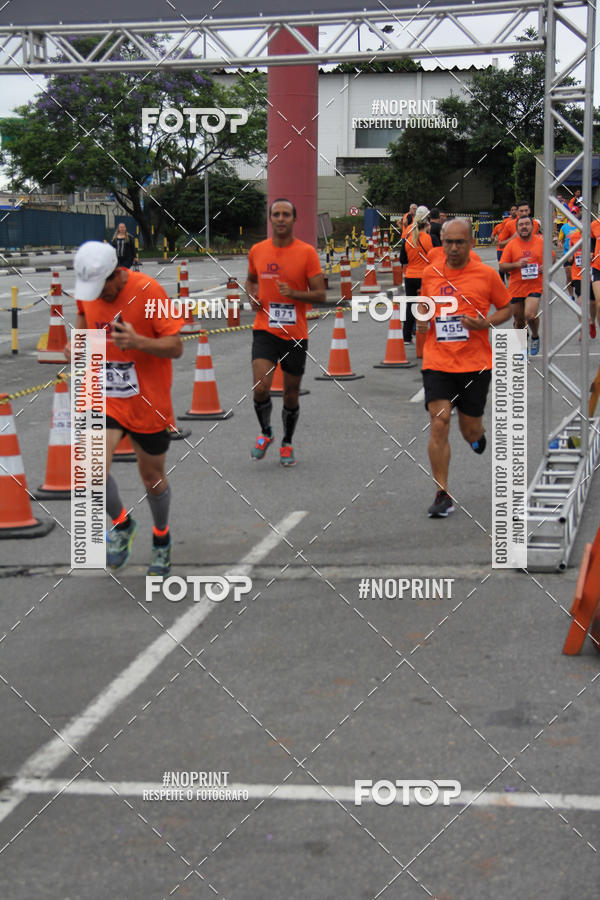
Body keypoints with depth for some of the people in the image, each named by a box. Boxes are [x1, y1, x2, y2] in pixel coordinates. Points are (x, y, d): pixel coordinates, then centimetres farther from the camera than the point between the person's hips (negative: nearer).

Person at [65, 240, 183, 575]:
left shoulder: (149, 291, -18)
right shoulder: (87, 290, -4)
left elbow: (176, 347, -16)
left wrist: (138, 341, -34)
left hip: (148, 403, -3)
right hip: (104, 397, 3)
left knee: (153, 477, 11)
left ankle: (161, 538, 40)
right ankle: (122, 524, 12)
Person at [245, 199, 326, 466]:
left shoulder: (307, 252, -5)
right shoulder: (257, 251, 4)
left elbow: (320, 295, -5)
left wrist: (293, 293, -22)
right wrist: (251, 296, 2)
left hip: (295, 334, -1)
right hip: (265, 331, 1)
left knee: (291, 394, 9)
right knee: (261, 388, -16)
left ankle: (287, 443, 31)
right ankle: (265, 433, 12)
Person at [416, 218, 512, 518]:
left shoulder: (487, 274, -1)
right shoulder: (430, 273, 6)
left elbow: (506, 309, 8)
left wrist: (485, 322, -11)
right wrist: (421, 319, 2)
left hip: (475, 364, -1)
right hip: (437, 362, 1)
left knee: (470, 432, 7)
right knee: (439, 423, -13)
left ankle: (479, 433, 48)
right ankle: (442, 496, -7)